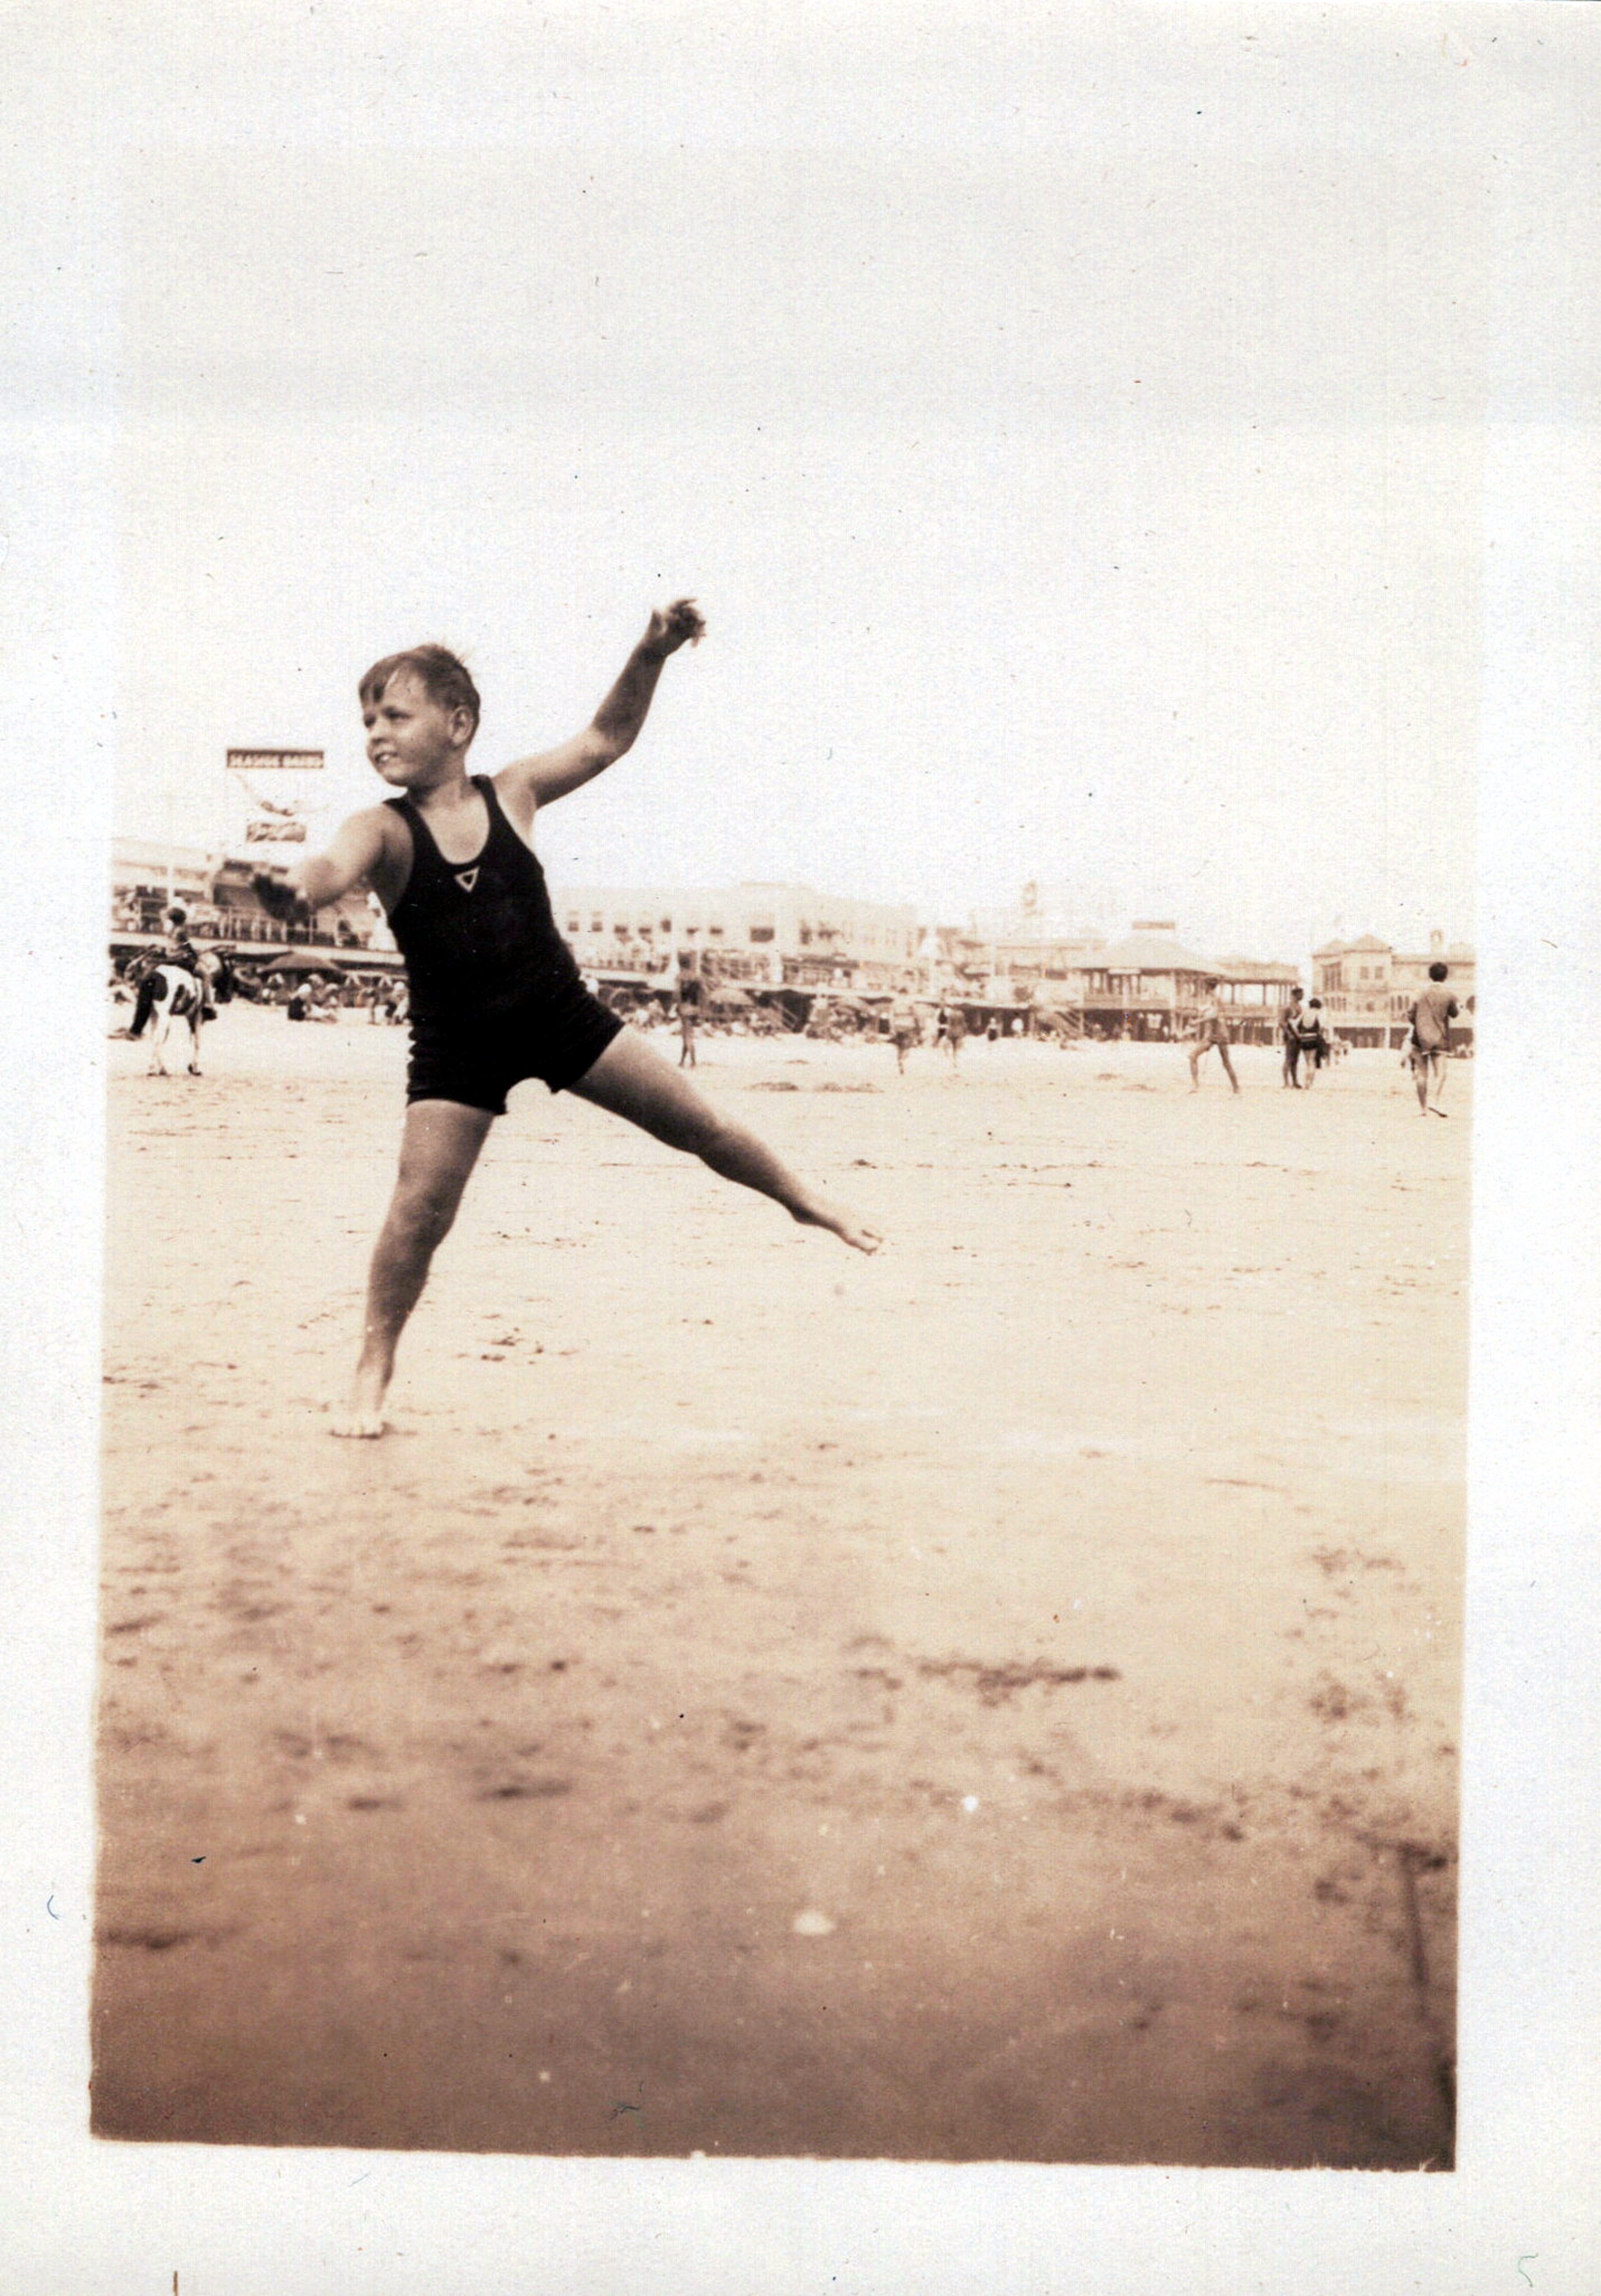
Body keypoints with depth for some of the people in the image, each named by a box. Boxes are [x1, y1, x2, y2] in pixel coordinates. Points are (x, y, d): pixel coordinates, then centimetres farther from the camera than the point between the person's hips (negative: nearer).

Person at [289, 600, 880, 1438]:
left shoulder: (510, 794, -5)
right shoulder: (382, 830, -14)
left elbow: (604, 740, 7)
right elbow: (329, 872, -37)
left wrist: (649, 659, -7)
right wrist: (295, 888, -61)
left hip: (561, 1013, 2)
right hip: (457, 1044, -2)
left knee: (699, 1125, 8)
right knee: (418, 1208, -9)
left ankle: (802, 1198, 35)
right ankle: (371, 1374, 9)